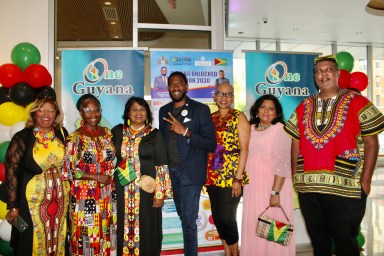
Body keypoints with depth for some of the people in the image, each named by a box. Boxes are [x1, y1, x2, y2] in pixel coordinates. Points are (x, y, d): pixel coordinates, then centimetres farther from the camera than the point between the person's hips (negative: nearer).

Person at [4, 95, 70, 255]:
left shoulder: (62, 133, 0)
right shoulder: (22, 138, -10)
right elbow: (11, 172, -8)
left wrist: (69, 193, 9)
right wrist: (13, 206, -8)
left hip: (61, 199, 3)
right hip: (33, 200, -3)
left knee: (58, 241, 15)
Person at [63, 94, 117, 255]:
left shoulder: (107, 133, 4)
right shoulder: (75, 138, -9)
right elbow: (69, 170, -11)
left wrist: (112, 176, -1)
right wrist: (97, 177, -15)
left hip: (107, 194, 4)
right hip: (85, 195, -4)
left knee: (106, 234, 14)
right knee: (87, 236, 7)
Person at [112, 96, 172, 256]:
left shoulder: (155, 135, -1)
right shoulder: (118, 132, 6)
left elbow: (161, 166, -4)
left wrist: (160, 194, -9)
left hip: (146, 189, -2)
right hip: (123, 191, 2)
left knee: (146, 230, 6)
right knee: (125, 229, 10)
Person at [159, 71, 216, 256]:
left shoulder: (200, 109, -6)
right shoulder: (163, 111, 10)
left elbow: (211, 144, -10)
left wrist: (186, 132, -22)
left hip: (190, 171, -5)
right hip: (171, 170, 5)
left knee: (189, 219, -4)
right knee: (182, 215, 14)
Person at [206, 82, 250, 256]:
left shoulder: (239, 117, -3)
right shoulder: (210, 118, 10)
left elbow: (244, 149, -8)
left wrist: (238, 179, -14)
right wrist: (204, 175, 5)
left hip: (231, 177, -5)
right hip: (212, 176, 5)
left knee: (226, 217, -2)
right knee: (217, 216, 11)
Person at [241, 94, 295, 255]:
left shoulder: (280, 130, -7)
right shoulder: (250, 129, 10)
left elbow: (282, 163, -14)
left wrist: (276, 192, -20)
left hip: (272, 186, -5)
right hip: (253, 187, 5)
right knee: (253, 226, 12)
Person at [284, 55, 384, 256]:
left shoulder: (357, 102, -1)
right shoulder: (303, 107, 11)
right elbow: (296, 143, 12)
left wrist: (365, 180, -9)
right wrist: (295, 175, 6)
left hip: (345, 187, -3)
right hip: (307, 187, 4)